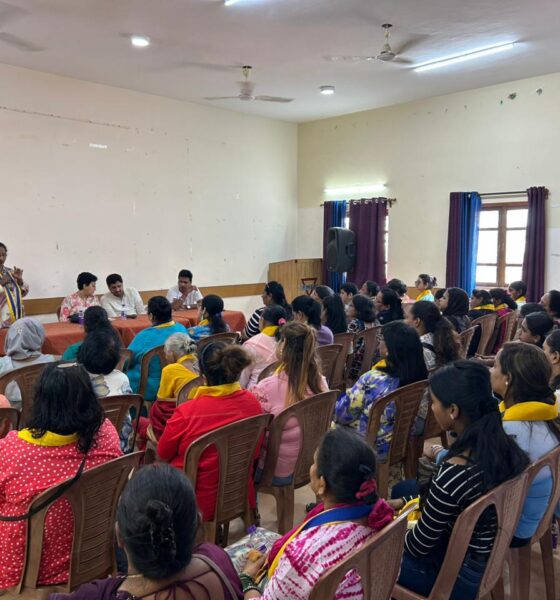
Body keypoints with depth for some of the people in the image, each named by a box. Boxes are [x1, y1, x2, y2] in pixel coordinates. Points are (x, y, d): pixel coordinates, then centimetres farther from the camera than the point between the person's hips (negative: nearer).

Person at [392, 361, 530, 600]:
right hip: (485, 559, 7)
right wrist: (405, 501, 9)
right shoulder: (504, 446, -11)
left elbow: (420, 545, -20)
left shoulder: (453, 473, -34)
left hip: (456, 577, -7)